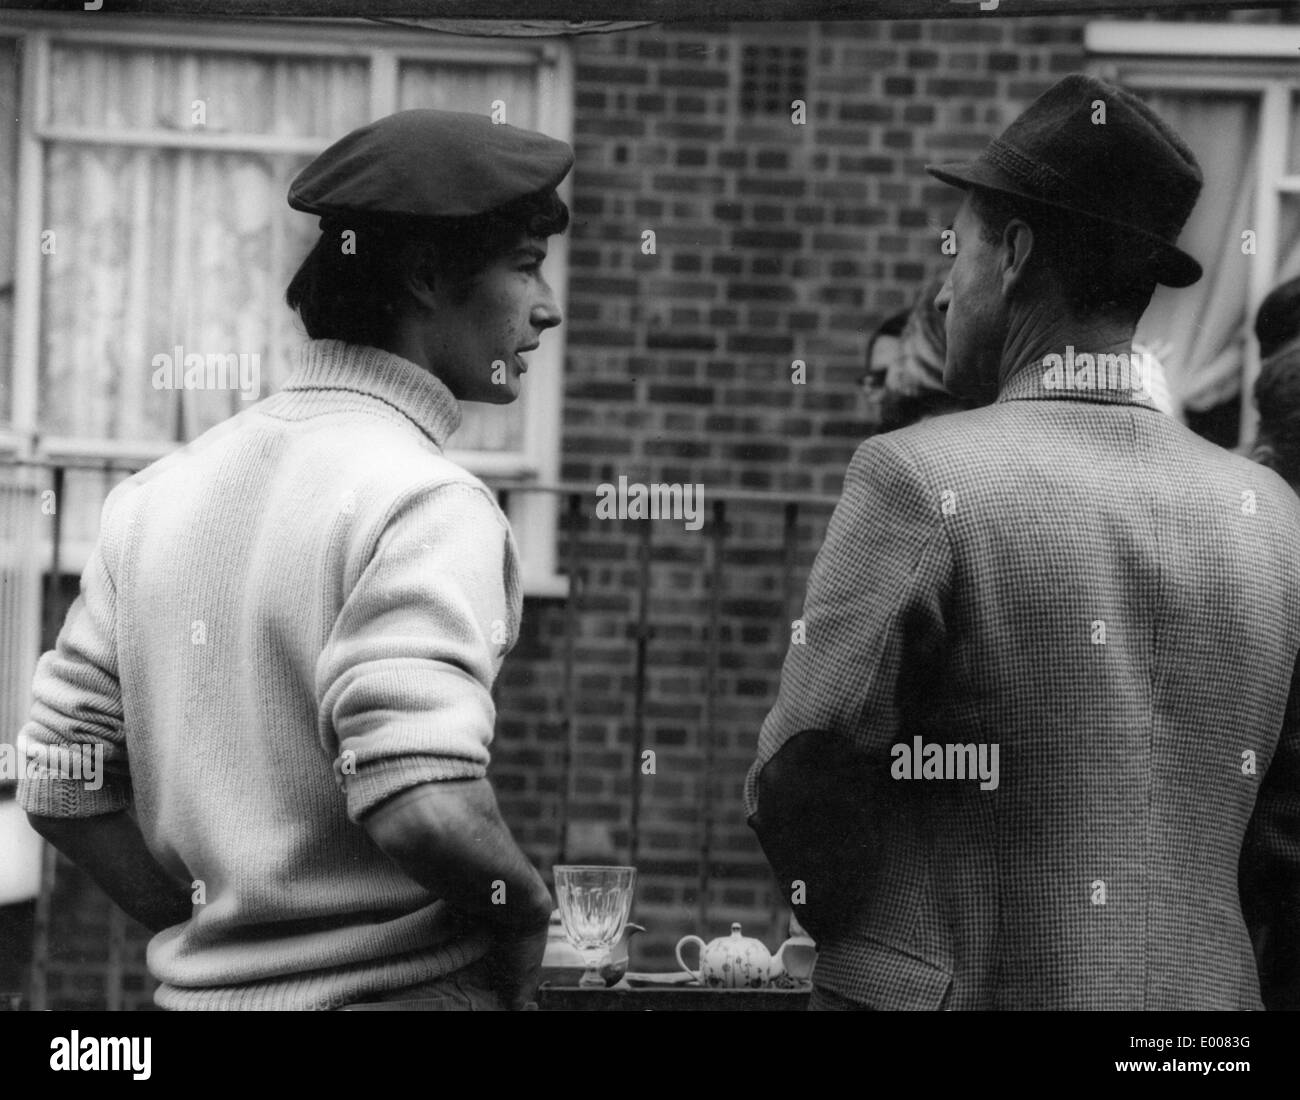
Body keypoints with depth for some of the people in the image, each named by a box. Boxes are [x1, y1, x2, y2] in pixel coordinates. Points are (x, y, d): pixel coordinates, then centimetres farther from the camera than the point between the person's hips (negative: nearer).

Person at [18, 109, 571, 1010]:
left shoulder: (158, 494, 7)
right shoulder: (426, 503, -15)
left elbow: (60, 785, 7)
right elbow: (424, 807, -26)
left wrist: (214, 931, 9)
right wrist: (525, 906, -8)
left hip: (203, 986, 7)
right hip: (395, 983, -7)